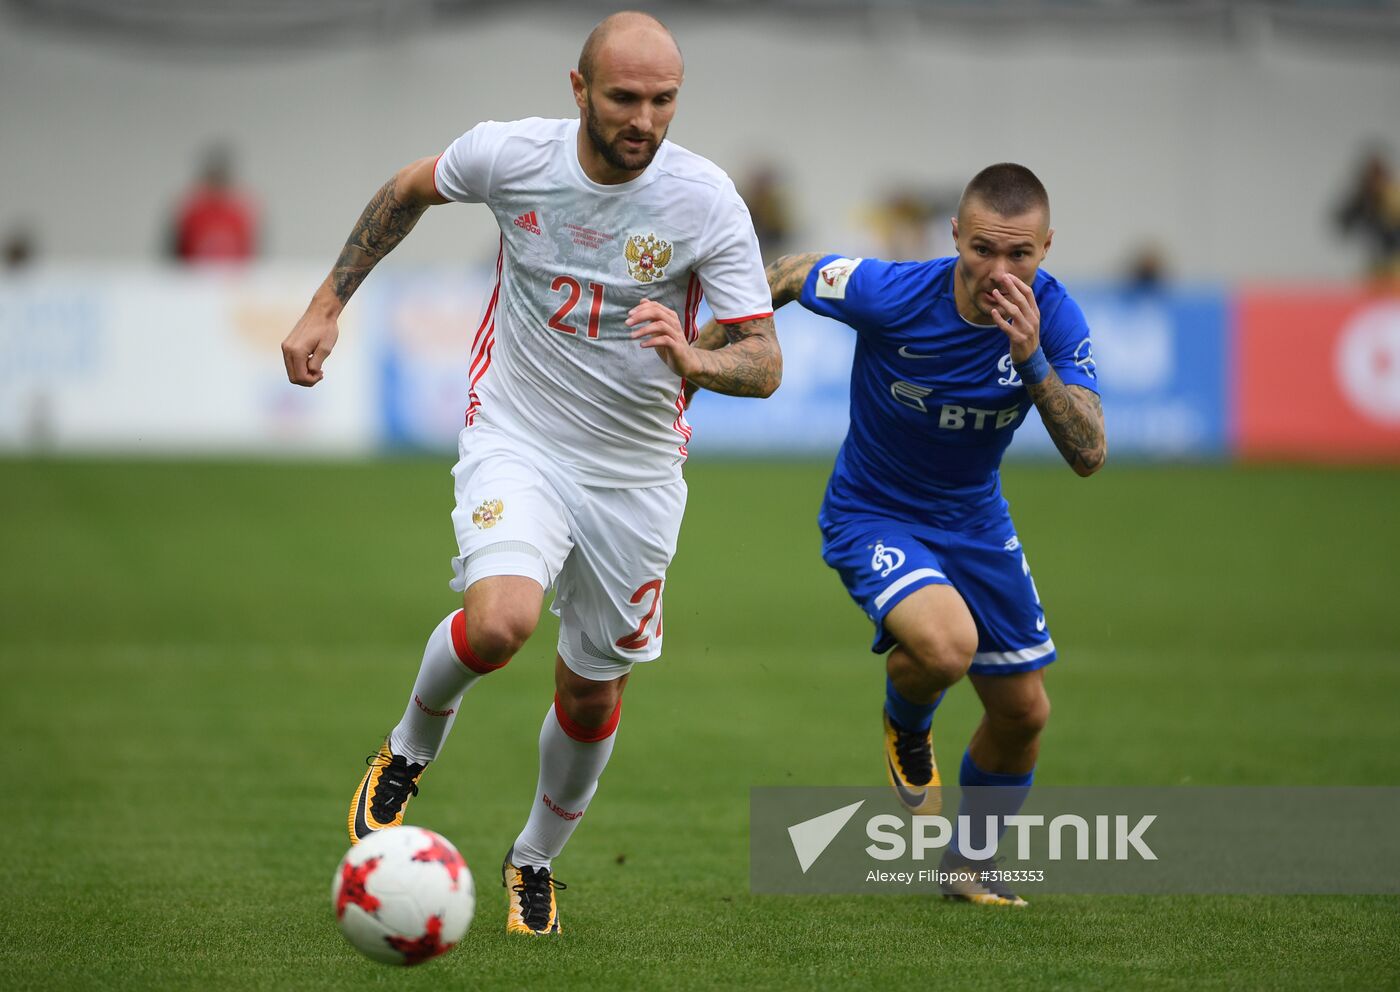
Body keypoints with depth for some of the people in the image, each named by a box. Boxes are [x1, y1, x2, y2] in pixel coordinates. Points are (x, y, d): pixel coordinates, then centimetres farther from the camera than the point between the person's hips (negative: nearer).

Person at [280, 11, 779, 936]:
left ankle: (536, 860, 39)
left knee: (593, 691, 11)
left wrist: (692, 360, -35)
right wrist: (327, 306, 6)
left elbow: (764, 361, -13)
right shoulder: (510, 155, -14)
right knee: (499, 620, -29)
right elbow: (409, 190, 8)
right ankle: (409, 750, 3)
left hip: (637, 470, 1)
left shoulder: (706, 199, -16)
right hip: (516, 442, -1)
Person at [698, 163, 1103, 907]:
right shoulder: (890, 295, -28)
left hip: (973, 519, 5)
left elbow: (1089, 456, -25)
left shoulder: (1055, 319, -19)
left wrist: (1034, 362, -39)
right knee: (947, 645, -32)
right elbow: (790, 276, -8)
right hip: (872, 514, -4)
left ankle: (969, 863, 39)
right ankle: (906, 726, 6)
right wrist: (702, 351, -2)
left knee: (1023, 711, 11)